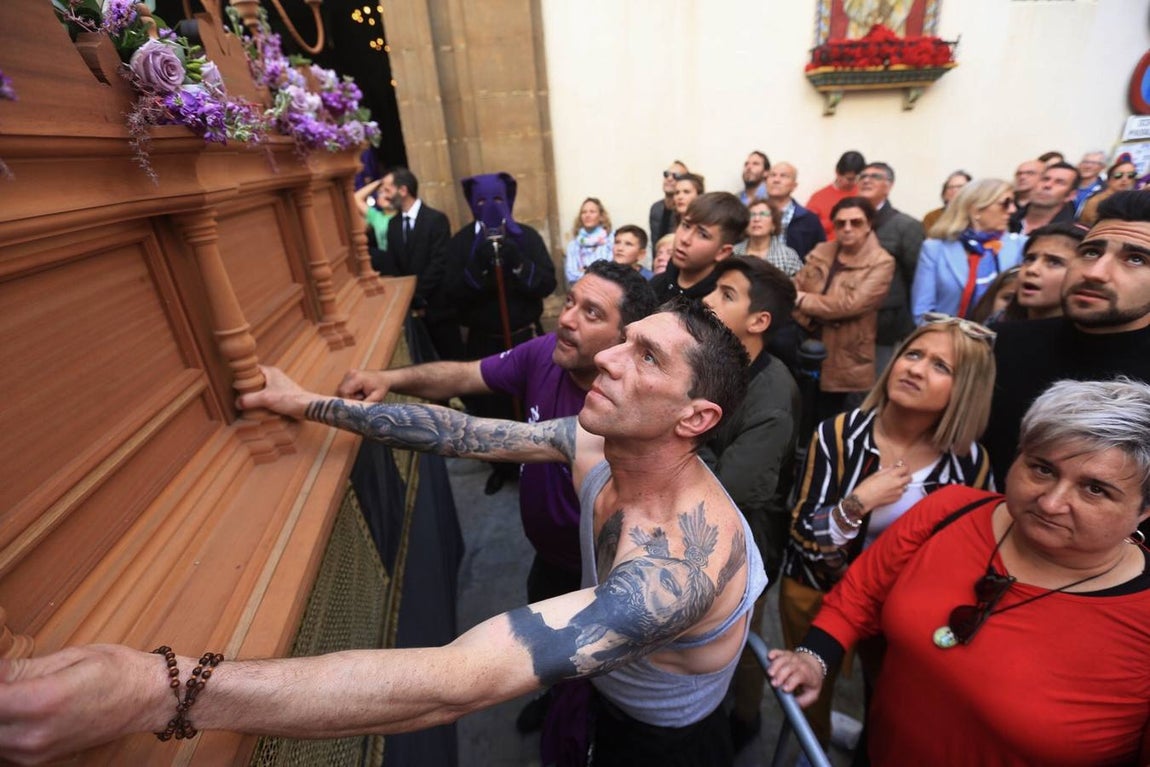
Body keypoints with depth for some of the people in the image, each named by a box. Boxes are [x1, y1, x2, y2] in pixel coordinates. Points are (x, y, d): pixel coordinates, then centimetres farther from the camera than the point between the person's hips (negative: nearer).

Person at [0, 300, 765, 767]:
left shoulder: (678, 565, -43)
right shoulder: (597, 439, -21)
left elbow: (456, 681, -51)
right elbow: (465, 433, -15)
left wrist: (158, 689, -52)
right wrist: (311, 405, -8)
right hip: (611, 702, 5)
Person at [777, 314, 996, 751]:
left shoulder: (971, 462, -15)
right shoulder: (840, 433, -20)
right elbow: (802, 535, -22)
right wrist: (861, 501, -33)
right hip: (816, 592, -1)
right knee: (810, 694, 20)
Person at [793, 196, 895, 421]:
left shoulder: (881, 263, -7)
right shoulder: (820, 252, 8)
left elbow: (850, 304, -19)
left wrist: (803, 300, -11)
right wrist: (810, 321, -17)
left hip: (845, 362, -4)